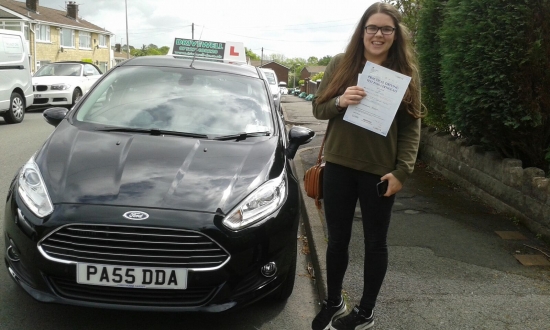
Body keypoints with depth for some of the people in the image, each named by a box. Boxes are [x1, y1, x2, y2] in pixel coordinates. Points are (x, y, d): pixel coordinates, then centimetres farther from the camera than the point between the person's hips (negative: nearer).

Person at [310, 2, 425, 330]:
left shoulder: (406, 72, -1)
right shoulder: (340, 64, 2)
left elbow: (412, 127, -2)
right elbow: (318, 108, 4)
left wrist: (402, 171, -12)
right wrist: (339, 101, -18)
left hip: (380, 171, -1)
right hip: (339, 166, 2)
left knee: (375, 243, 11)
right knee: (338, 240, 13)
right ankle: (333, 302, 35)